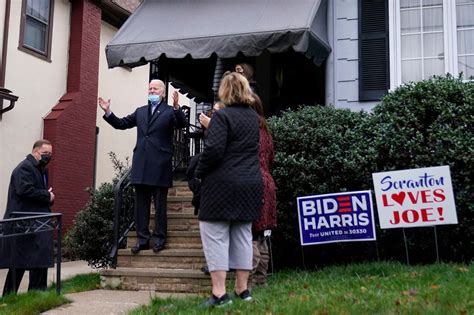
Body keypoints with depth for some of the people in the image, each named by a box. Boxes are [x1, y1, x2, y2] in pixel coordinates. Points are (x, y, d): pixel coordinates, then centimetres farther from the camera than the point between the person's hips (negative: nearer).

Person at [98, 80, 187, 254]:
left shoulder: (170, 111, 1)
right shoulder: (140, 111, 17)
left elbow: (182, 123, -16)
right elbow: (121, 124, 19)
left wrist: (176, 107, -31)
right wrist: (108, 112, 6)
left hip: (160, 165, -5)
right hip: (141, 164, 5)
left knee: (160, 204, 2)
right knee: (141, 204, 7)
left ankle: (159, 238, 10)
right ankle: (142, 239, 13)